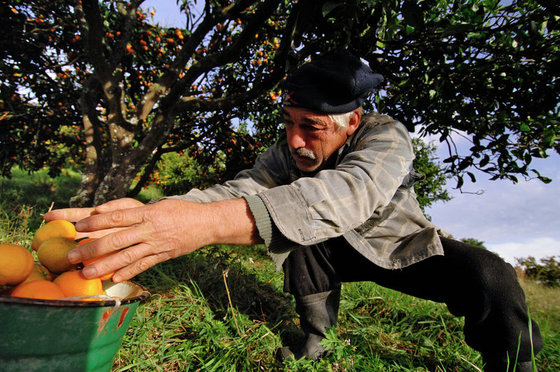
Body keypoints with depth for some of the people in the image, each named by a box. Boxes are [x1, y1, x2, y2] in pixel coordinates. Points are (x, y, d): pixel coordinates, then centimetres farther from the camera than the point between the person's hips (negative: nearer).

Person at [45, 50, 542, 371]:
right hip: (343, 250, 4)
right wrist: (151, 214, -53)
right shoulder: (289, 151, -18)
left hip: (405, 247, -3)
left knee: (489, 278, -31)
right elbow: (244, 188, -34)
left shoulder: (387, 139, -33)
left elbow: (348, 193, -54)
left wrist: (210, 221, -68)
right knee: (291, 217, -23)